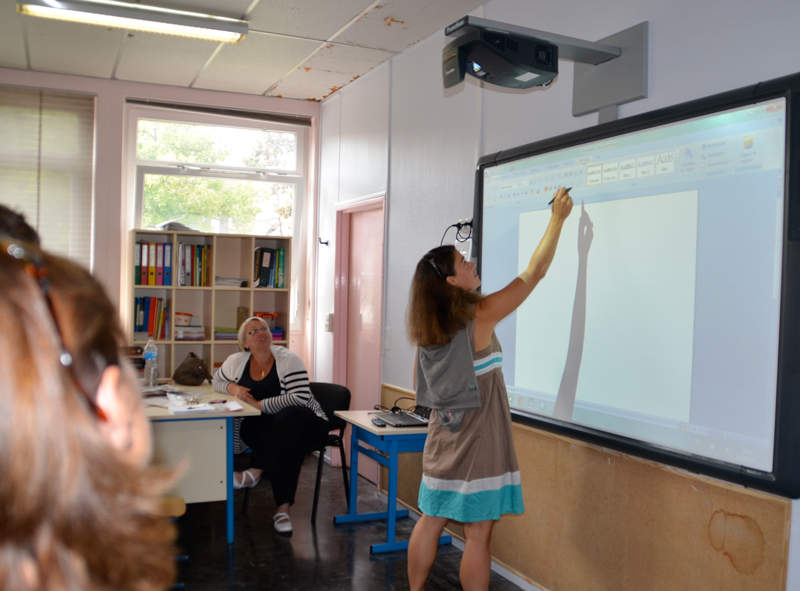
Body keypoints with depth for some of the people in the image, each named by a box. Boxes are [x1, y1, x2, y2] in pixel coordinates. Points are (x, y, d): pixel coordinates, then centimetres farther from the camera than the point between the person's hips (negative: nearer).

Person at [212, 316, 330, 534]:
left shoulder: (288, 360, -11)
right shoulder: (236, 361, 3)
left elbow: (300, 398, -21)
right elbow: (217, 380, 22)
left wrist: (258, 404, -22)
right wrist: (232, 388, -3)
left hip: (303, 424, -3)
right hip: (266, 429, 3)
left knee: (287, 420, -38)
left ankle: (255, 473, -33)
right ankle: (282, 508, -32)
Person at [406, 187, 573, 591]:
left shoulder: (426, 328, 4)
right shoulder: (480, 316, -15)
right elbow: (534, 273, -9)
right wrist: (558, 218, 0)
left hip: (442, 437, 7)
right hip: (477, 444, -7)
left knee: (431, 521, 16)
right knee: (478, 534, 2)